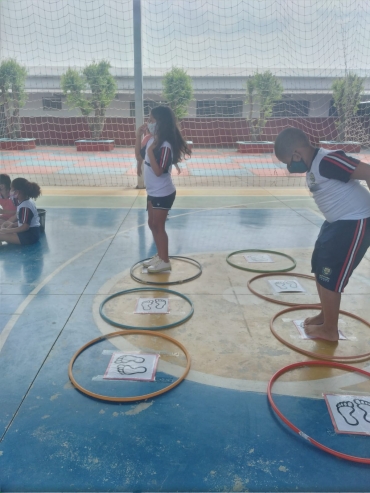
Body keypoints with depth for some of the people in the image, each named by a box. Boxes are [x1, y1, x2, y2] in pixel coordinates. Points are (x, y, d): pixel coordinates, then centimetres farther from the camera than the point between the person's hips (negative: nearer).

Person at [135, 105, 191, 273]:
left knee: (158, 226, 1)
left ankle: (165, 261, 15)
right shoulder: (151, 140, 3)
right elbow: (139, 155, 13)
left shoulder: (165, 146, -24)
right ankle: (159, 255, 33)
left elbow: (158, 171, -26)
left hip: (163, 194, -9)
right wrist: (139, 136, 2)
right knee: (152, 224, 17)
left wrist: (150, 151, -29)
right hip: (153, 192, 9)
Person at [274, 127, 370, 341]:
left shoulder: (328, 160, -24)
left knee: (330, 276, -4)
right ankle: (325, 315, 35)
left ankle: (330, 330, 14)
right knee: (319, 269, 17)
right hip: (337, 221, 10)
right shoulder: (312, 167, 7)